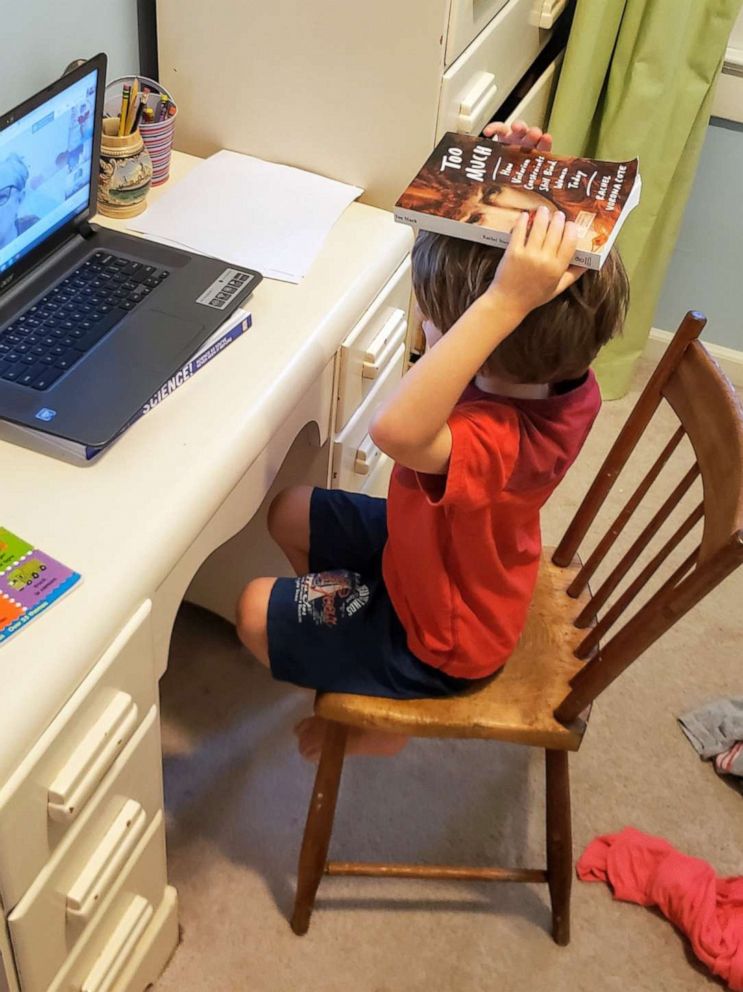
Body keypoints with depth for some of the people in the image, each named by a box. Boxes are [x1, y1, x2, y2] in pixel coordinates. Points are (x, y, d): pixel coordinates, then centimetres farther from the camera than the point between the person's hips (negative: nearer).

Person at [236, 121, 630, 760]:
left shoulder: (498, 442, -45)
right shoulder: (564, 374, -21)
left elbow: (396, 429, -66)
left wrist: (503, 302, -66)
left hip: (440, 647, -8)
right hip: (442, 553, 8)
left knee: (257, 613, 0)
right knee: (290, 513, 16)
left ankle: (372, 721, 22)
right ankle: (346, 632, 37)